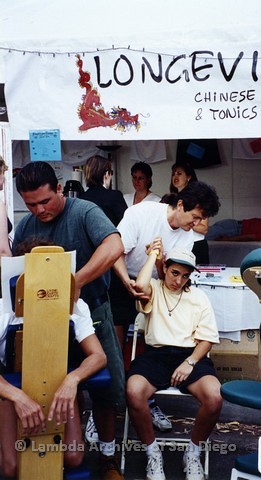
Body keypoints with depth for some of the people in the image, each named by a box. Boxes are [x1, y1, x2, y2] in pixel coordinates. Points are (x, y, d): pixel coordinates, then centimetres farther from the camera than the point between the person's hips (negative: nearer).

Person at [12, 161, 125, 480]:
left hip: (91, 313, -3)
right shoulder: (25, 226, 1)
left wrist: (76, 283, -34)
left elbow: (114, 247, -30)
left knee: (106, 387, 6)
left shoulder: (85, 212, -14)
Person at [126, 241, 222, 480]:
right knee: (133, 393, -33)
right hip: (156, 354, -1)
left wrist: (190, 363, -10)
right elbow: (140, 286, -17)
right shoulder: (154, 289, 10)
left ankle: (194, 453, -1)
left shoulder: (199, 296, 14)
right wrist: (153, 254, -4)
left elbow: (207, 337, 7)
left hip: (191, 354, 1)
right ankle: (153, 452, -6)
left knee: (214, 398, -30)